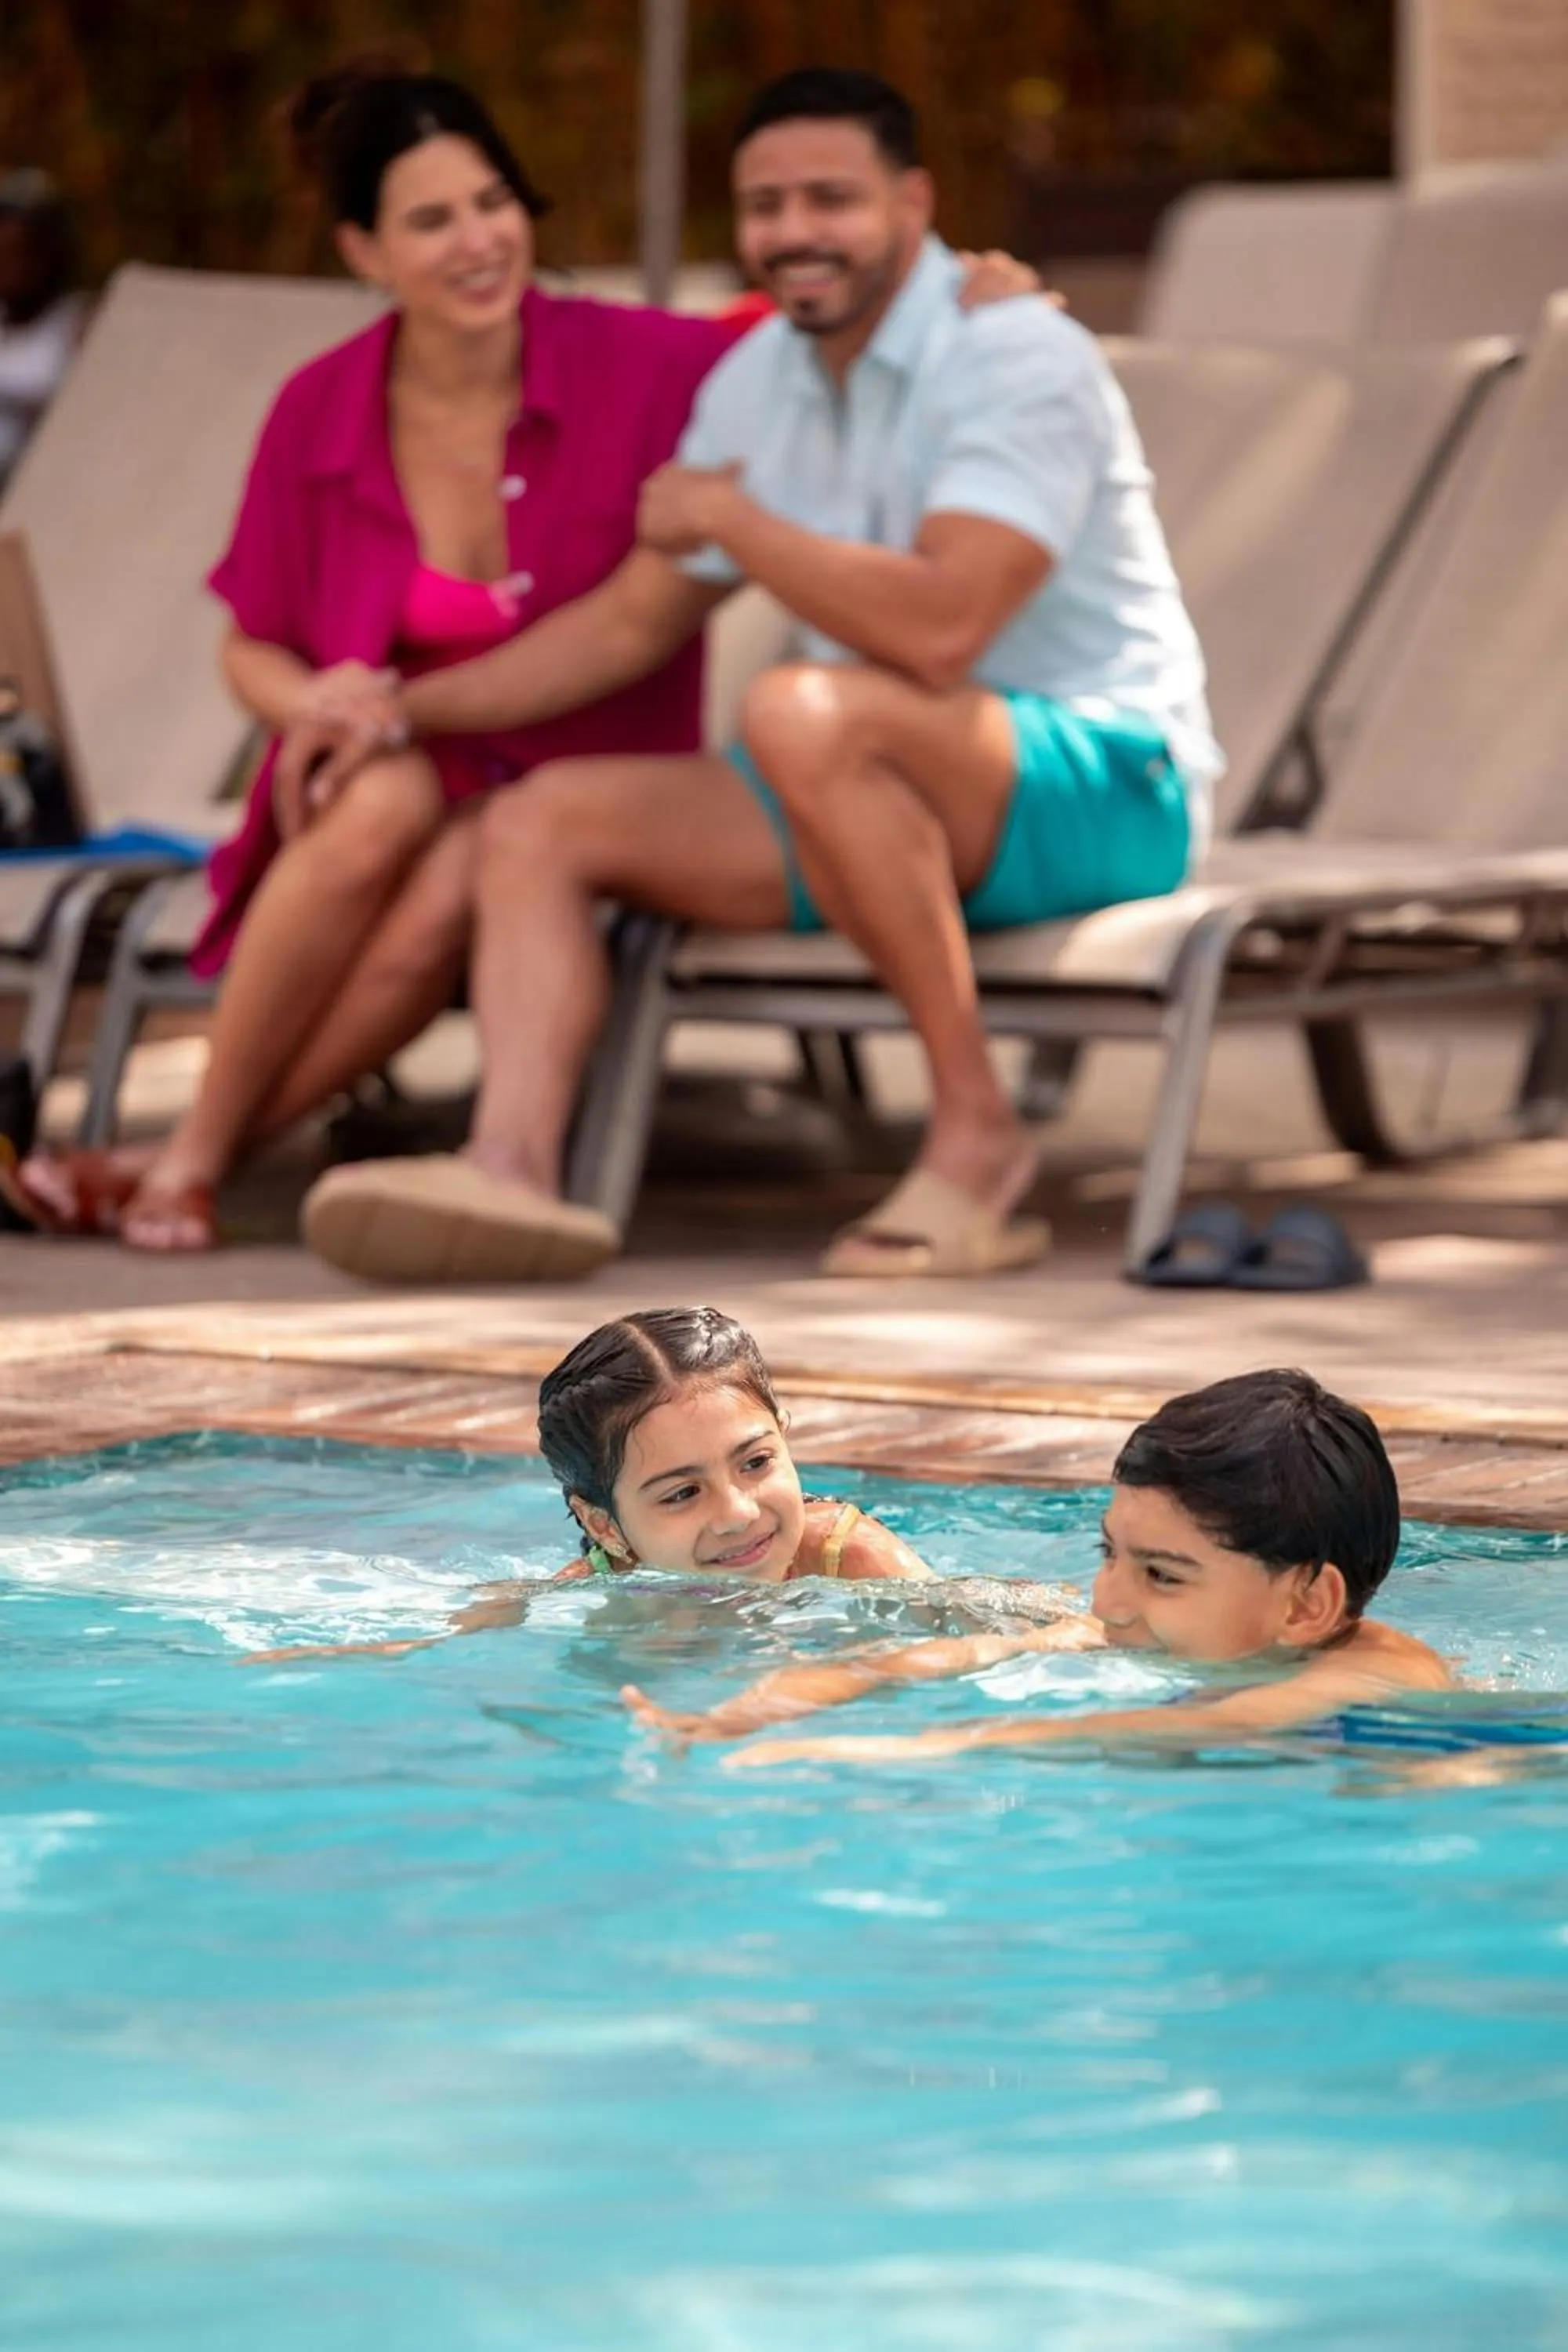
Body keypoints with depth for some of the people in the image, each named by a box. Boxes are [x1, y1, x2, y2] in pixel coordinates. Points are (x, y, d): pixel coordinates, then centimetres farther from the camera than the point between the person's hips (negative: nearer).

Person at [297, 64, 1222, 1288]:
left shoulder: (1020, 359, -16)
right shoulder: (757, 382, 10)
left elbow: (939, 628, -30)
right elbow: (631, 624, 19)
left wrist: (728, 517, -18)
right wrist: (405, 709, 11)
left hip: (1108, 786, -8)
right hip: (885, 807, 8)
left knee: (804, 713, -36)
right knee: (541, 823, -2)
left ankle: (979, 1129, -26)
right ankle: (512, 1165, -27)